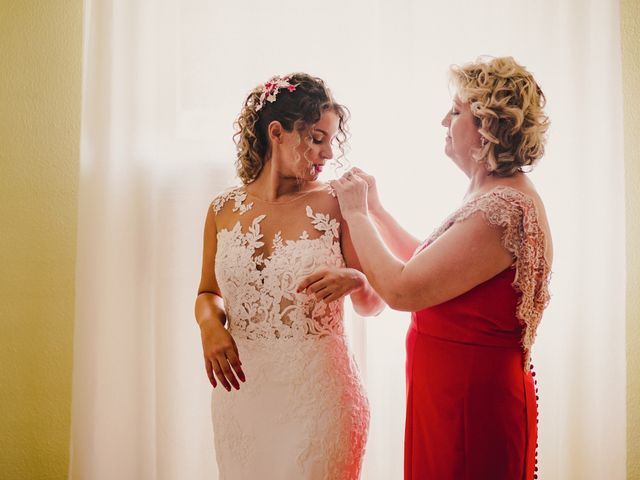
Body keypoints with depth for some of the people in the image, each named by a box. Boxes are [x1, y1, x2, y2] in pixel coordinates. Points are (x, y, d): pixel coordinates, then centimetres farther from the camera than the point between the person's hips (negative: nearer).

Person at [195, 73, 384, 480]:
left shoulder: (336, 205, -7)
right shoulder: (224, 210, -1)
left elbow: (373, 303, -1)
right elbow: (208, 293, 12)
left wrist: (354, 280, -22)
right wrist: (210, 324, -9)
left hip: (318, 390, -2)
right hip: (242, 389, 3)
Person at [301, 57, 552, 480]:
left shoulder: (502, 209, -25)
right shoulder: (500, 196, 8)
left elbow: (401, 290, -25)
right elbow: (428, 265, 13)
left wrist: (356, 213, -12)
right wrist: (375, 210, 11)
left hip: (470, 400, -9)